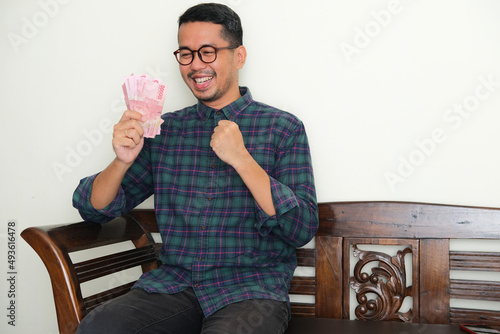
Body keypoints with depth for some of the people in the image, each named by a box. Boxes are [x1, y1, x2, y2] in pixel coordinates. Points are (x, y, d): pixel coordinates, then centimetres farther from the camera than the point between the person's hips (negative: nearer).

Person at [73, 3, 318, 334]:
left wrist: (241, 158, -14)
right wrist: (122, 161, -9)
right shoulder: (165, 129, 11)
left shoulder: (283, 128, 3)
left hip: (252, 289, -3)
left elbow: (303, 229, -6)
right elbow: (94, 208, 11)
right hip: (174, 282, 3)